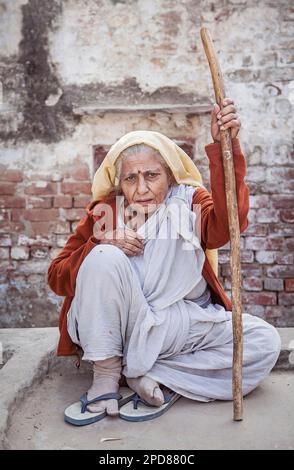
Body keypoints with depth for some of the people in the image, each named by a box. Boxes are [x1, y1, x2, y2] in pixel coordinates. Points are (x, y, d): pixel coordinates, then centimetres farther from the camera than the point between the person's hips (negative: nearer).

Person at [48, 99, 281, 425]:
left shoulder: (189, 203, -1)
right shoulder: (105, 213, -2)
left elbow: (227, 223, -25)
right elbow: (57, 277, -3)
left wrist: (224, 147, -34)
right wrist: (102, 245, -21)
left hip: (184, 326, 2)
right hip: (118, 328, -1)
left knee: (265, 342, -18)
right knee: (103, 257, -27)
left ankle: (147, 376, -17)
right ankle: (105, 382, -18)